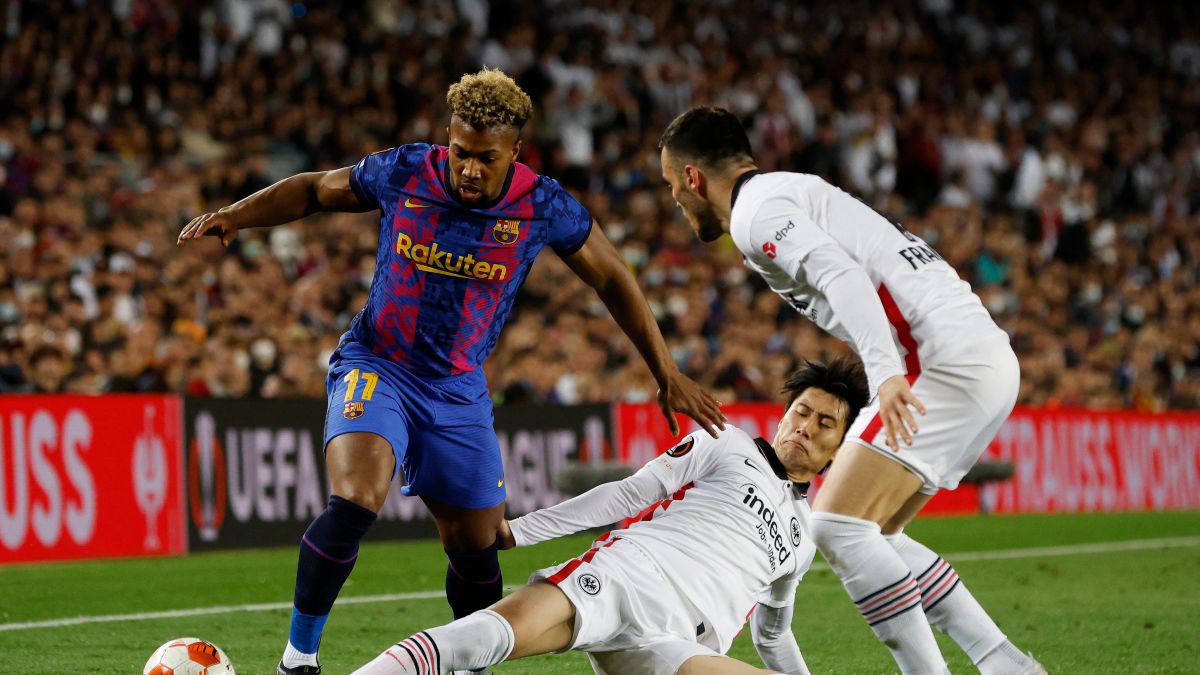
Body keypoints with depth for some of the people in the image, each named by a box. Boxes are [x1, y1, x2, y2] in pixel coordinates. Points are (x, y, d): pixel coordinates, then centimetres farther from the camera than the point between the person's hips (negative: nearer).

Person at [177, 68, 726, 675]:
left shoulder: (543, 207, -10)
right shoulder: (403, 174, -12)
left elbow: (612, 282, 3)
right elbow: (313, 191, 5)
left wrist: (667, 374, 2)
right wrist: (235, 215, -9)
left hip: (459, 389, 3)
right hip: (374, 367, -3)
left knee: (477, 544, 8)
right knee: (354, 500, -28)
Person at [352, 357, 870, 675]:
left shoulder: (804, 537, 30)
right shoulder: (727, 446, 18)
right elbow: (628, 496, 11)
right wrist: (516, 533, 3)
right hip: (626, 574, -3)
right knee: (504, 630, -34)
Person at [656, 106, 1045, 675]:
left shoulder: (756, 211, -5)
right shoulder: (795, 192, 26)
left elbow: (842, 276, -22)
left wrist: (884, 371, -35)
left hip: (949, 361, -10)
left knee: (837, 526, -13)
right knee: (872, 536, 14)